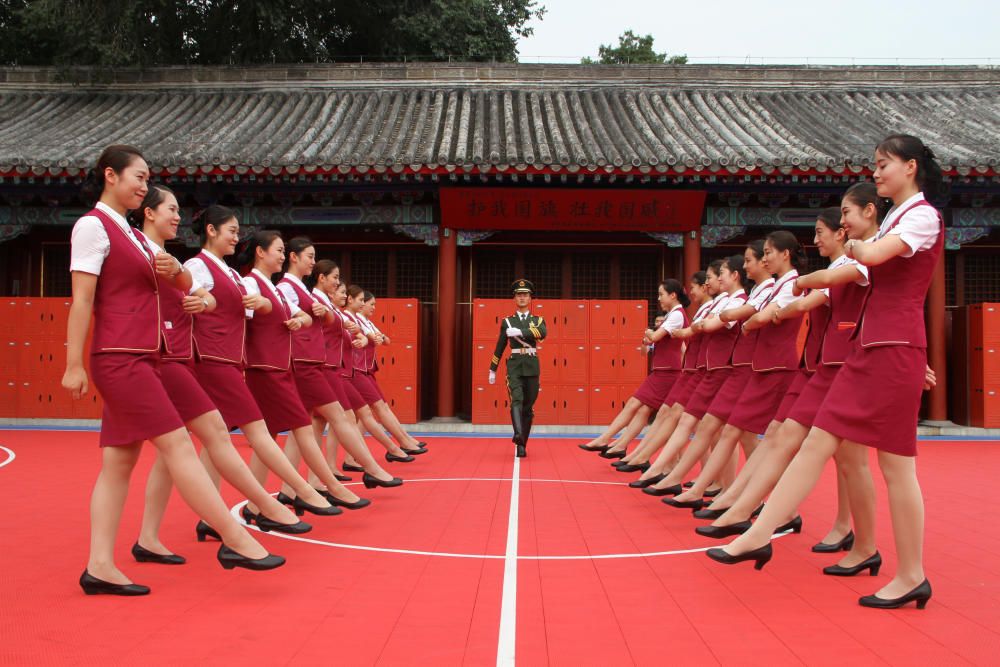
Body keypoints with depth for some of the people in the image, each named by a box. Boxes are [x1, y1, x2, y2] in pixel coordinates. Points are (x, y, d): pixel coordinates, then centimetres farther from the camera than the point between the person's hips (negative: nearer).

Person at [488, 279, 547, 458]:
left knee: (528, 407, 5)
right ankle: (518, 435, -43)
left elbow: (542, 334, -15)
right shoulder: (507, 322, 12)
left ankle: (522, 445, 15)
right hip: (514, 365, -1)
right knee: (517, 399, -24)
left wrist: (519, 331, -25)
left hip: (532, 366, 1)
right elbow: (500, 347, 16)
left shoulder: (538, 320, 10)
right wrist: (492, 370, 16)